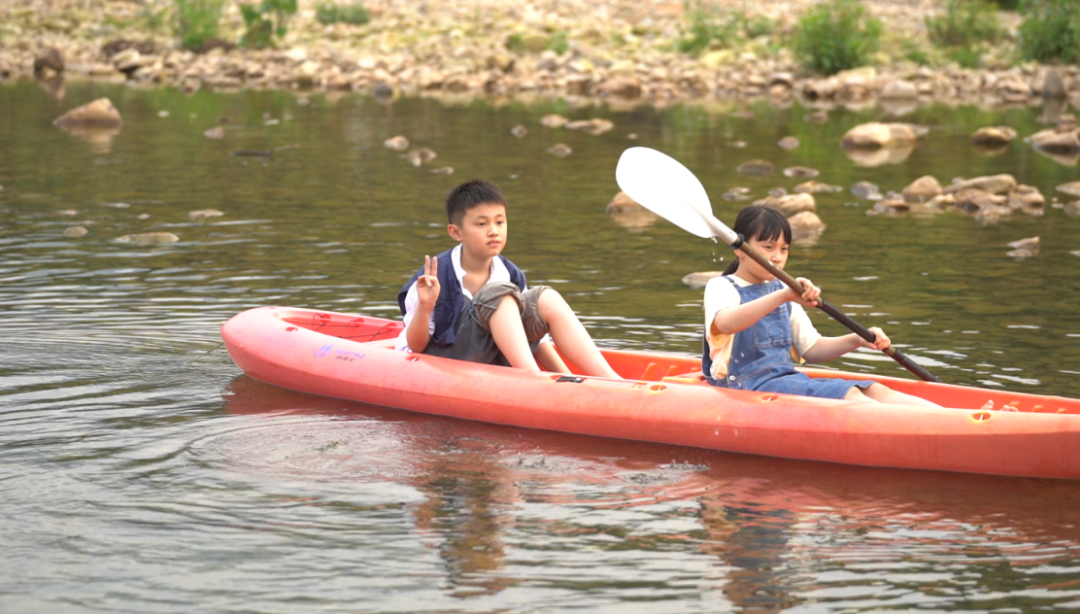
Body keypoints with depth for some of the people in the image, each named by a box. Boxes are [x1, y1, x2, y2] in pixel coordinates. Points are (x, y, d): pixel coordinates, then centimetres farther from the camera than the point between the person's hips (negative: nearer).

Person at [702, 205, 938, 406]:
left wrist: (857, 340, 4)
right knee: (846, 395, -26)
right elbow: (726, 323, -30)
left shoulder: (781, 291, 21)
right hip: (746, 386, -8)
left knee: (874, 391, -14)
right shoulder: (720, 288, -4)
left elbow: (811, 349, 22)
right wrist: (782, 296, -41)